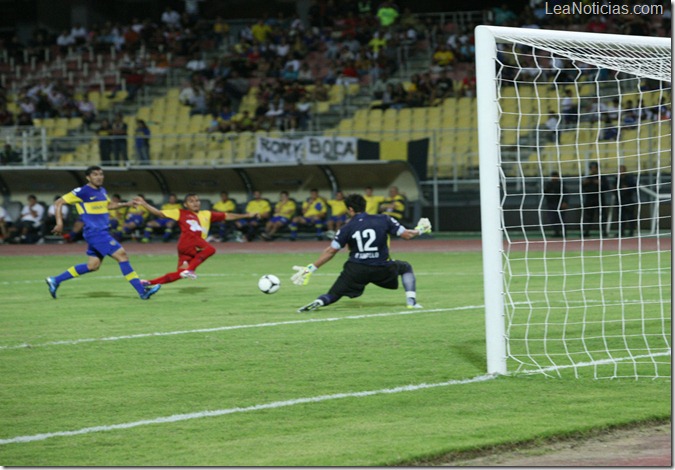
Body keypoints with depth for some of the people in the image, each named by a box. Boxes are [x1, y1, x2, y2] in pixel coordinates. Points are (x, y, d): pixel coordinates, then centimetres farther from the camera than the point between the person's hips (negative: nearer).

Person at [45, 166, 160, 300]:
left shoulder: (102, 191, 13)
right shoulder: (82, 192, -11)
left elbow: (108, 205, 33)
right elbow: (58, 203, -8)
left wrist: (126, 204, 19)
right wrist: (59, 222, -16)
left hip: (102, 232, 9)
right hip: (95, 233, -9)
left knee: (92, 265, 14)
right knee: (122, 255, -14)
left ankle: (55, 280, 23)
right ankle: (142, 292, -12)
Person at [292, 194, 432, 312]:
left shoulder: (347, 228, 0)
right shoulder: (383, 220, 2)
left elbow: (331, 251, -2)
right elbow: (407, 234, 2)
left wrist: (311, 268, 3)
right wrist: (420, 230, 24)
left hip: (356, 270, -1)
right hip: (381, 269, 1)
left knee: (332, 295, 6)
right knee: (406, 267, 30)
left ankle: (318, 302, -30)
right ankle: (411, 300, 12)